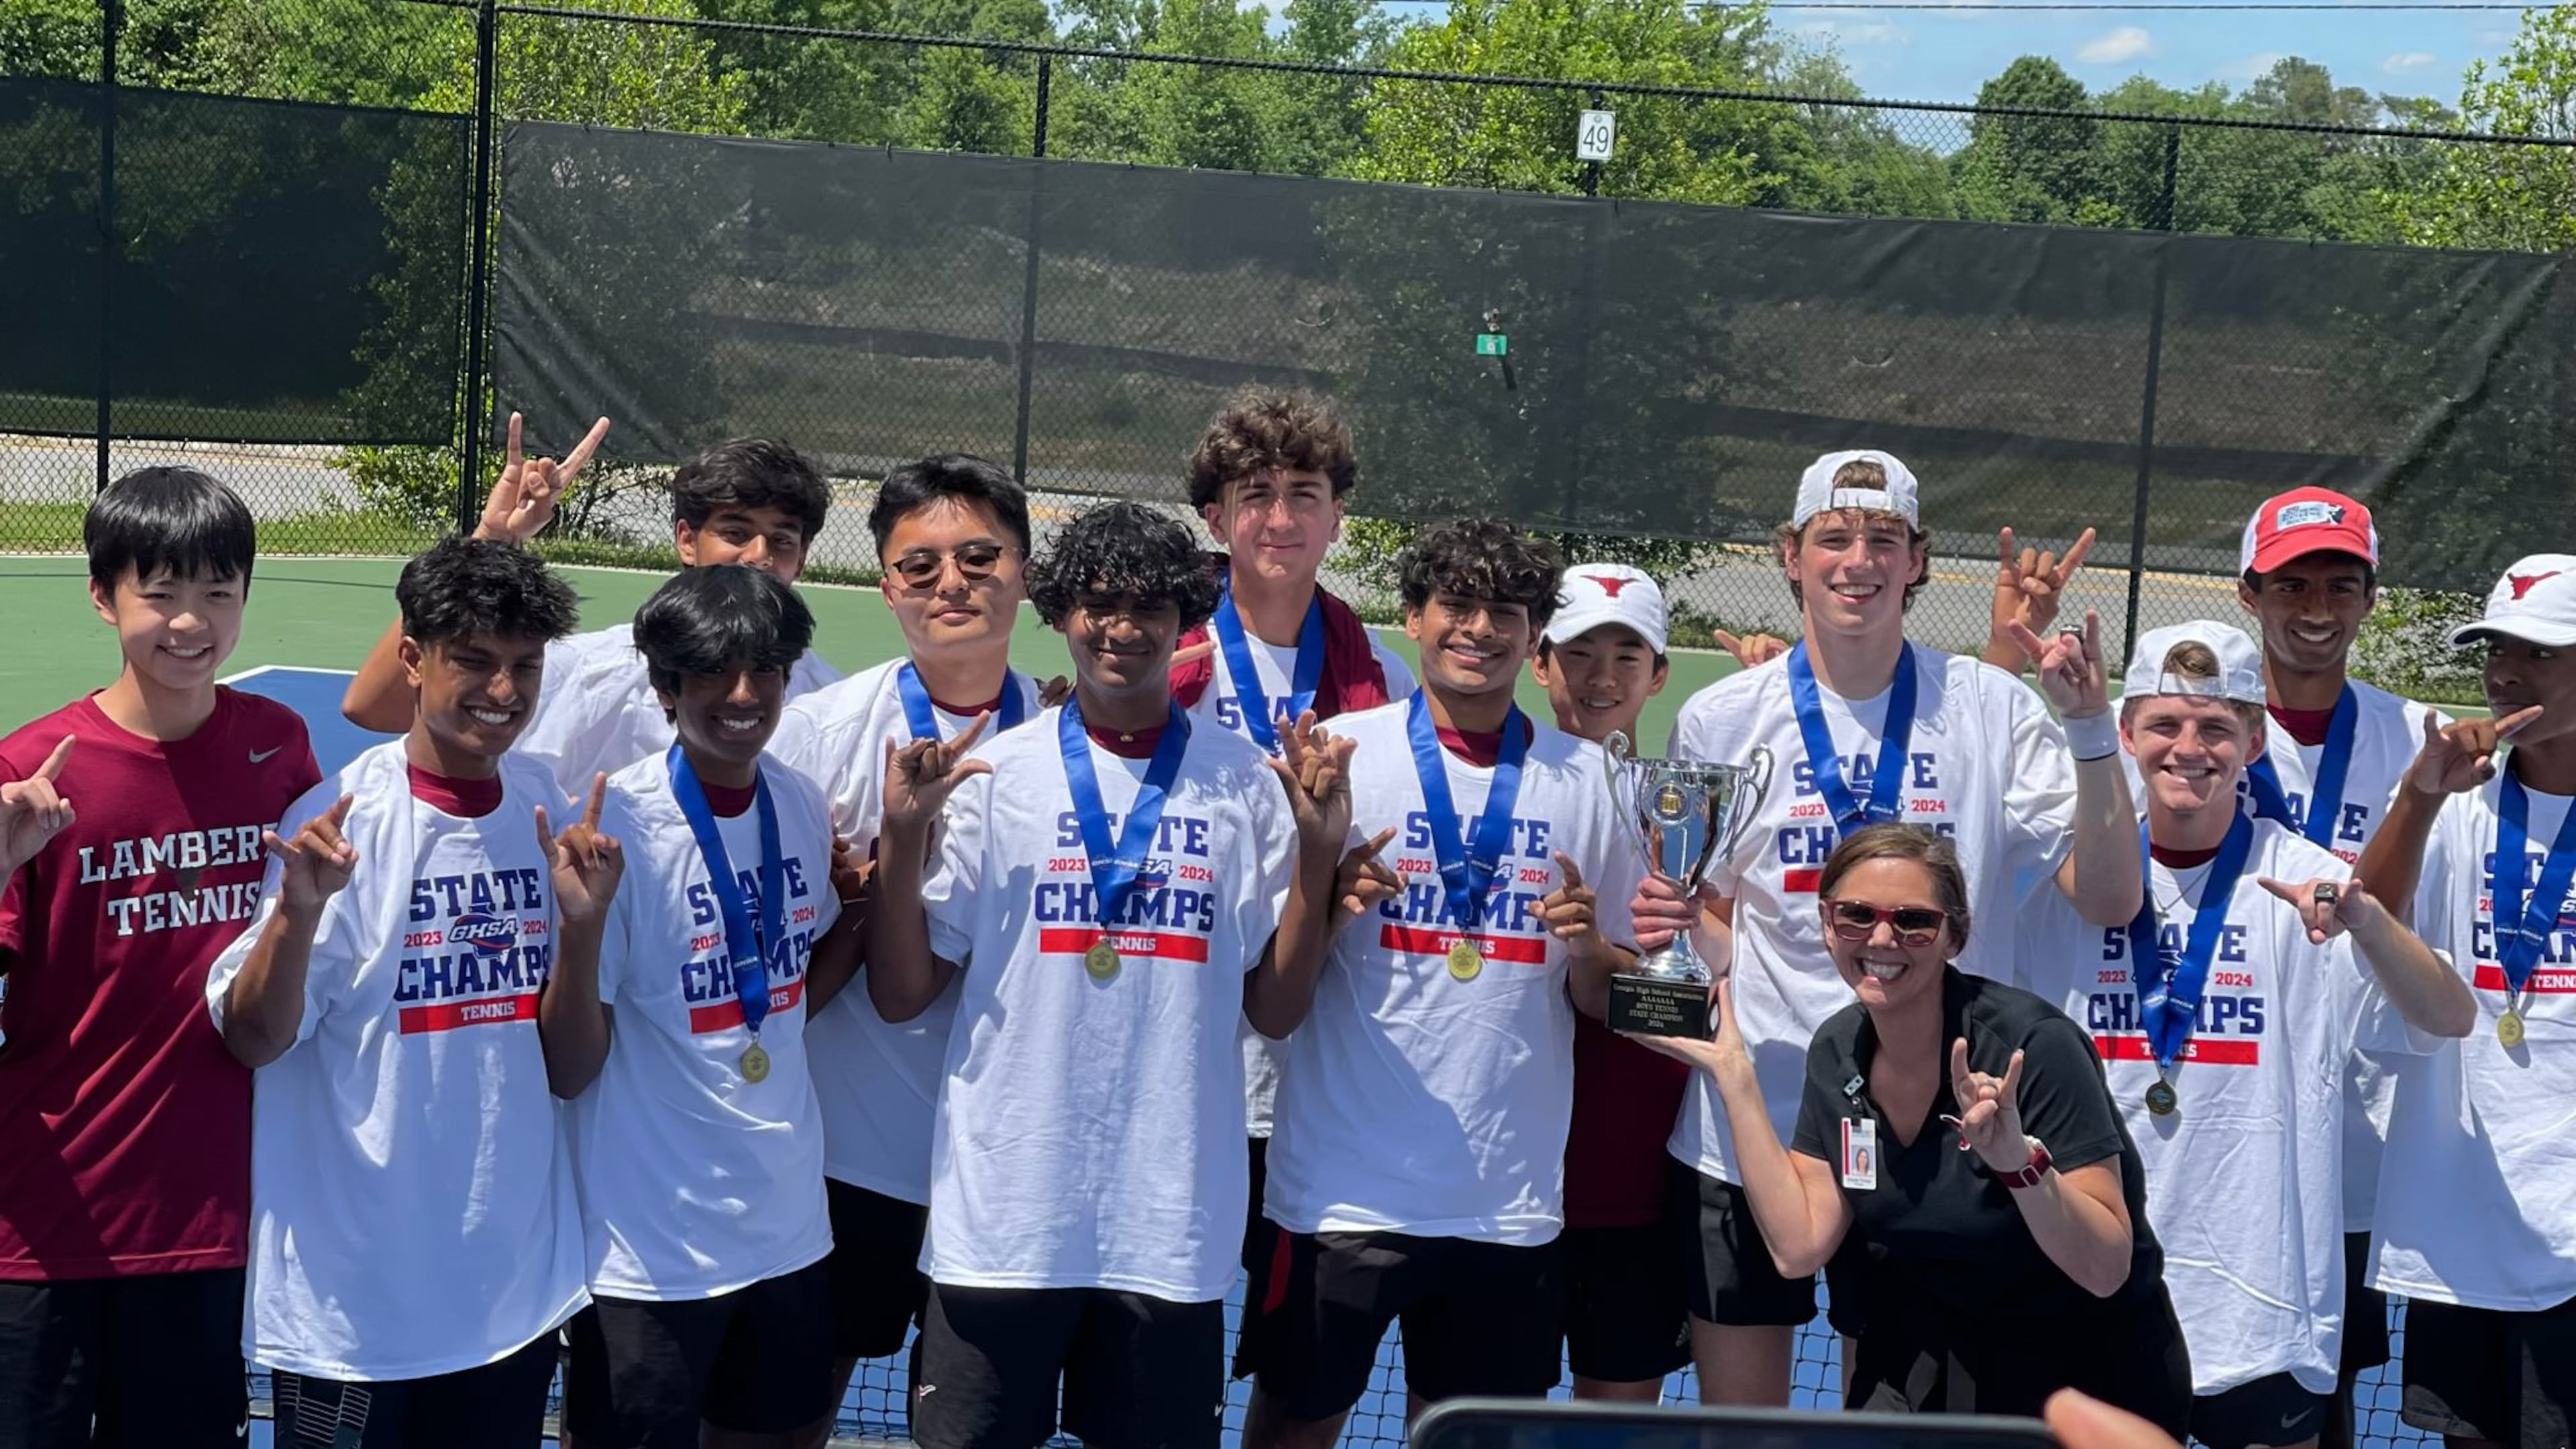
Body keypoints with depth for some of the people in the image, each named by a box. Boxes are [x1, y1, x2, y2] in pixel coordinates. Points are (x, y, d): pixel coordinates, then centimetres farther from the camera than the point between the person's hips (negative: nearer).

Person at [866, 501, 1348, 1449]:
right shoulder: (994, 775, 0)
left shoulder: (1249, 785, 3)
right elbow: (900, 997, 1)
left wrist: (1318, 852, -7)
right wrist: (902, 836, -11)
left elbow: (1275, 1010, 4)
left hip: (1173, 1222, 1)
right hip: (1002, 1217, 0)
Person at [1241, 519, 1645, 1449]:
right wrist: (1332, 901, -18)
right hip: (1341, 1187, -2)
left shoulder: (1588, 778, 5)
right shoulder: (1340, 753, -1)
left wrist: (1591, 948, -11)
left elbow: (1609, 1002, 10)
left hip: (1510, 1199, 2)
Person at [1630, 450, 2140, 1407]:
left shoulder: (1992, 709, -1)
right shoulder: (1718, 721, 1)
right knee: (1736, 1414, 8)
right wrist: (1673, 926, -12)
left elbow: (2110, 901, -7)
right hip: (1747, 1125, 1)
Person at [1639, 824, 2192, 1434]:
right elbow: (1799, 1246, -9)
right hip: (1929, 1364, 5)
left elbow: (2106, 1270, -23)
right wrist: (1734, 1076, -10)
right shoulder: (1839, 1051, -4)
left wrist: (2018, 1160, -39)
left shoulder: (2033, 1046, -22)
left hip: (2089, 1371, -4)